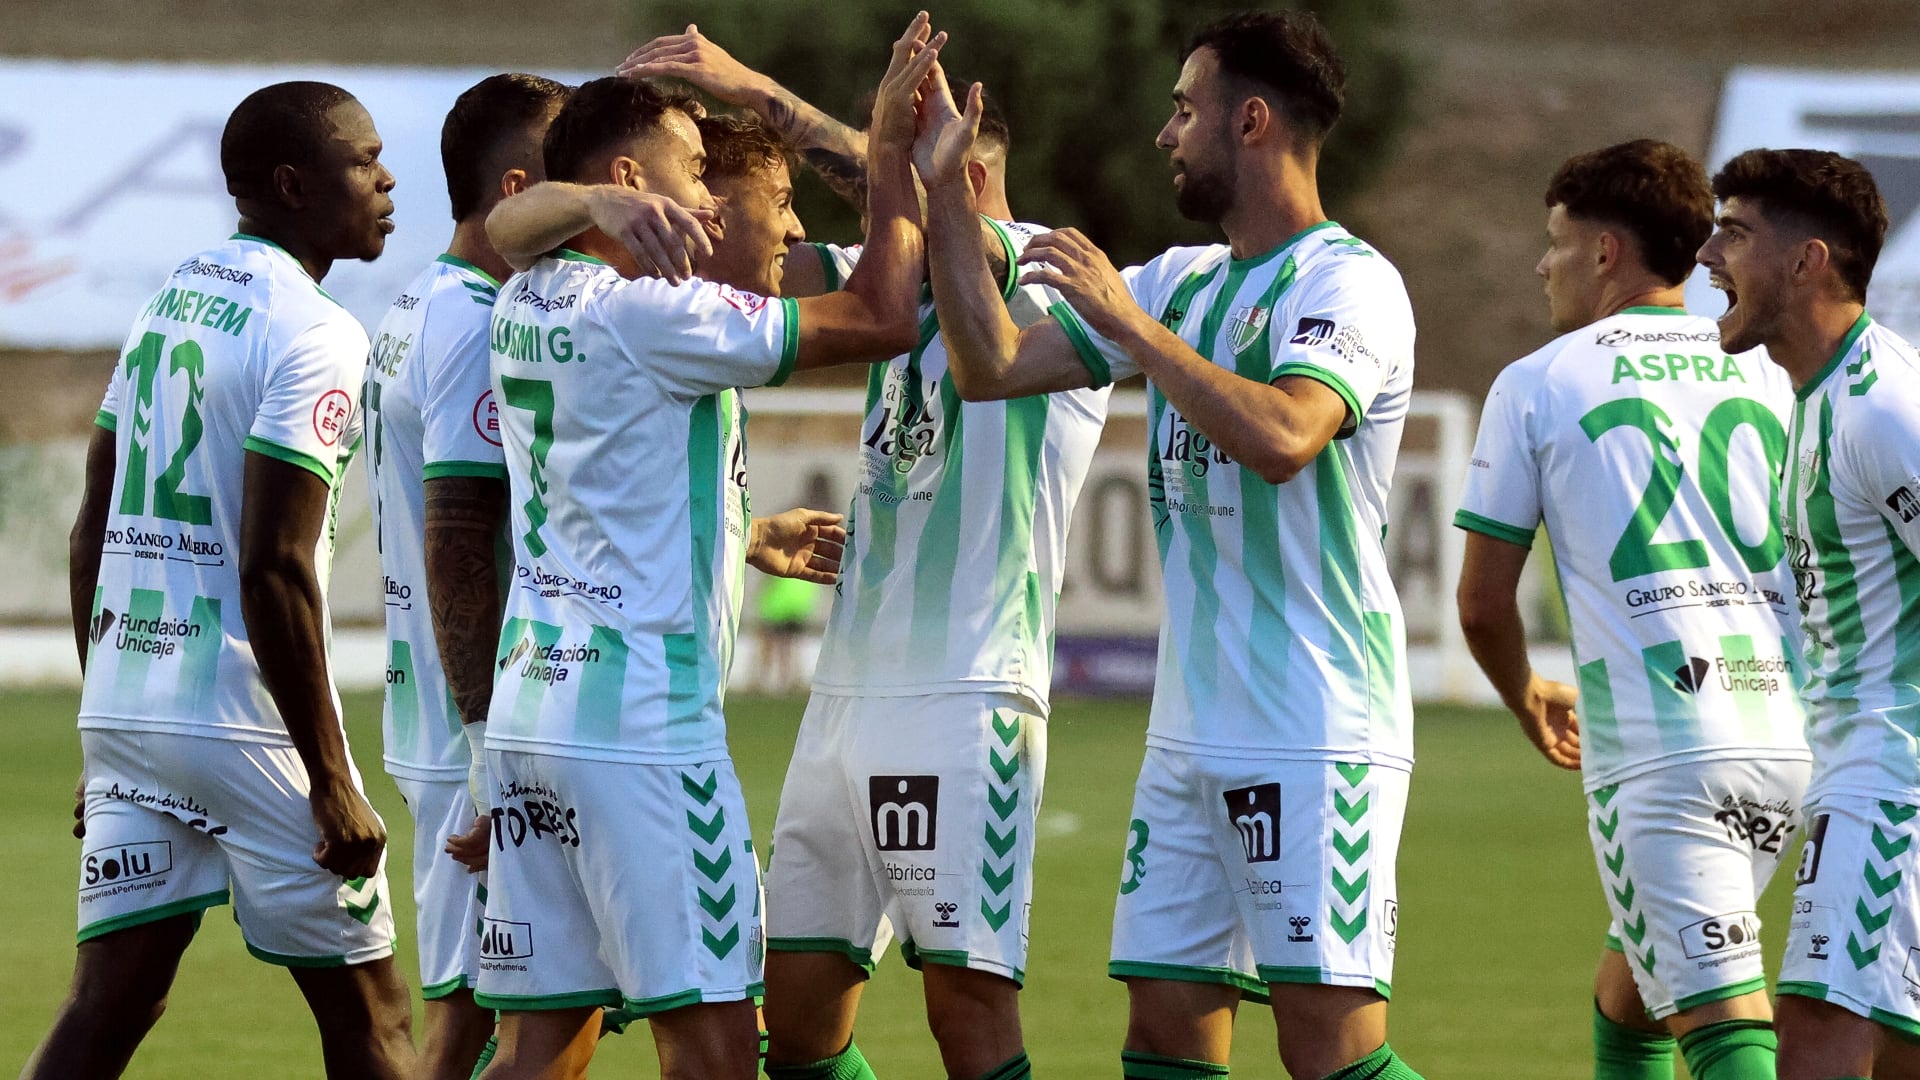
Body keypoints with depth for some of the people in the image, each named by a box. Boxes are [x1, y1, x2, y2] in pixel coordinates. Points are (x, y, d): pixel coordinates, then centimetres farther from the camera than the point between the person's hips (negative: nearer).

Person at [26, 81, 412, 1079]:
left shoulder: (167, 302, 13)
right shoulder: (312, 334, -12)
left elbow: (94, 534, 16)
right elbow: (273, 566, -19)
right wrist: (332, 786, -16)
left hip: (124, 708, 7)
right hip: (245, 723, -7)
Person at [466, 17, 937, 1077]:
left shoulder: (527, 304, 12)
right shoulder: (650, 315, -13)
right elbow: (883, 315, -12)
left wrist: (750, 537, 37)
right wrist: (894, 144, -1)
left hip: (532, 707, 9)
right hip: (641, 727, -9)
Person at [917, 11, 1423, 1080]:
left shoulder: (1348, 282, -10)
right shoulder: (1183, 282, 16)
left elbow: (1281, 436, -27)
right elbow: (994, 366, 14)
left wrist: (1132, 326, -24)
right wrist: (944, 190, 12)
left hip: (1317, 735, -8)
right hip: (1191, 735, 8)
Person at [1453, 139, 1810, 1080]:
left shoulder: (1537, 385, 4)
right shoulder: (1765, 374, 15)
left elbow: (1483, 604, 8)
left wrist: (1529, 701, 28)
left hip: (1658, 754, -6)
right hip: (1790, 741, 6)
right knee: (1624, 997, 23)